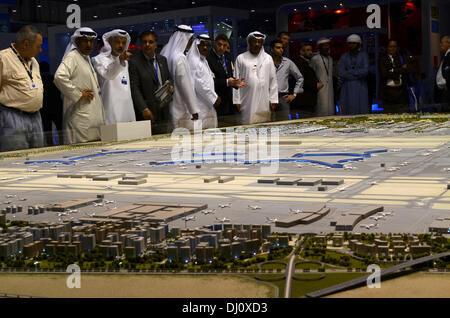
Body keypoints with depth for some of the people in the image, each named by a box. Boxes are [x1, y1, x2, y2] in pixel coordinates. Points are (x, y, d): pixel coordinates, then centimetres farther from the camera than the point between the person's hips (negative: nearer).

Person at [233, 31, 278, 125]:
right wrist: (237, 101, -2)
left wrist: (273, 100, 3)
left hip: (264, 103, 2)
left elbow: (273, 80, 10)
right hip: (247, 102, -1)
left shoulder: (268, 58, 12)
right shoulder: (241, 58, 7)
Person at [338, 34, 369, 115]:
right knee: (348, 111, -5)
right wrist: (357, 76, -9)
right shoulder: (344, 57, 8)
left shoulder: (364, 55, 6)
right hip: (348, 88, 1)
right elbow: (341, 73, -5)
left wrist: (350, 71, -7)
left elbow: (365, 71, -8)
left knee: (362, 111, -6)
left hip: (361, 88, -1)